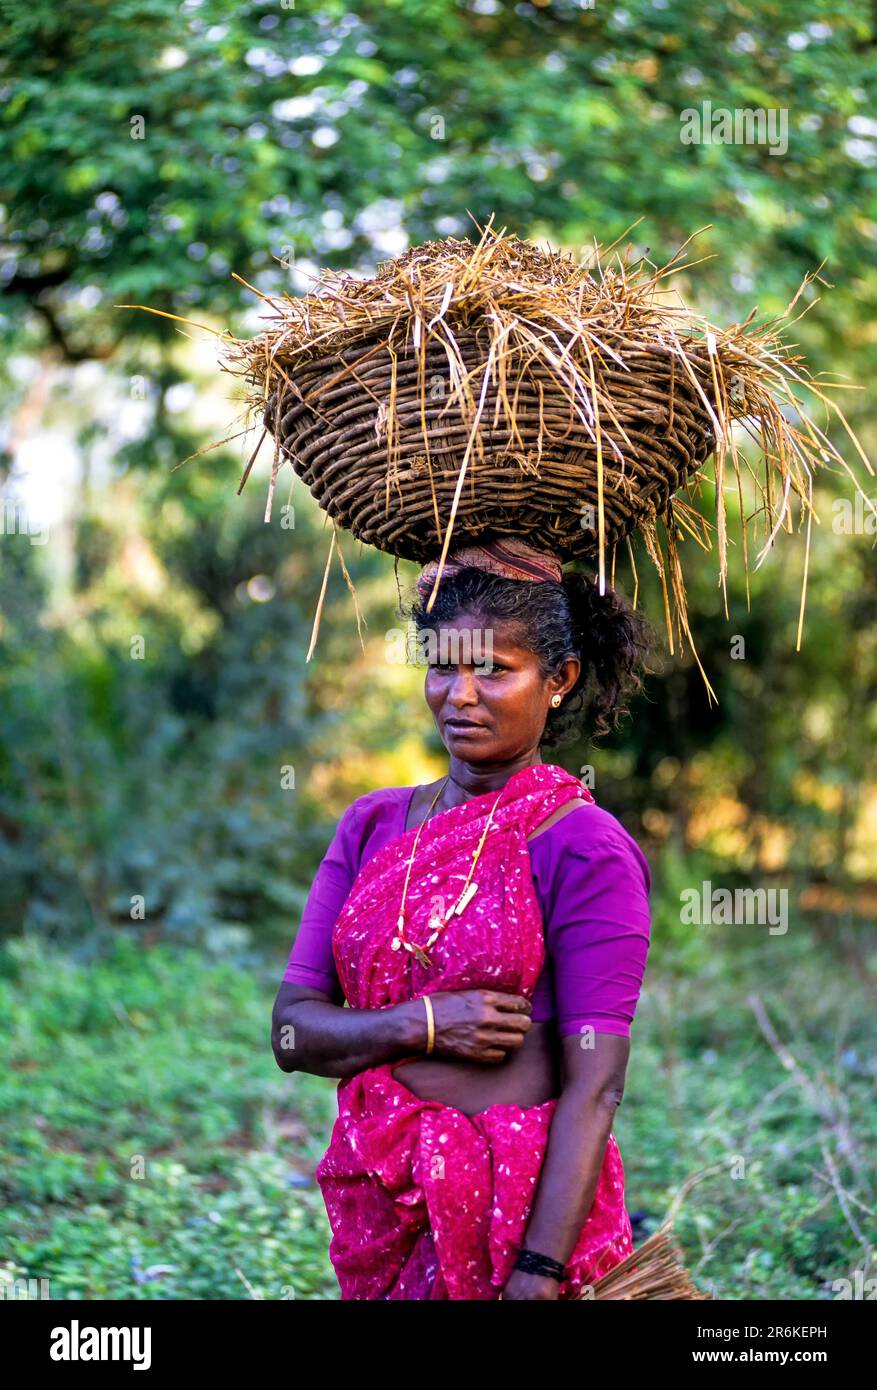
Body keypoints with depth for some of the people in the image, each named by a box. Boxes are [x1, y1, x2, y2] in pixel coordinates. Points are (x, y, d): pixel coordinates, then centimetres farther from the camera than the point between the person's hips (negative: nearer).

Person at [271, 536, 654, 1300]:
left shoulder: (585, 848, -10)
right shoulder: (373, 825, 6)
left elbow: (594, 1086, -14)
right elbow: (292, 1029, 2)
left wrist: (539, 1274, -20)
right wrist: (422, 1025, -15)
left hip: (524, 1200, -5)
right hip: (377, 1200, 5)